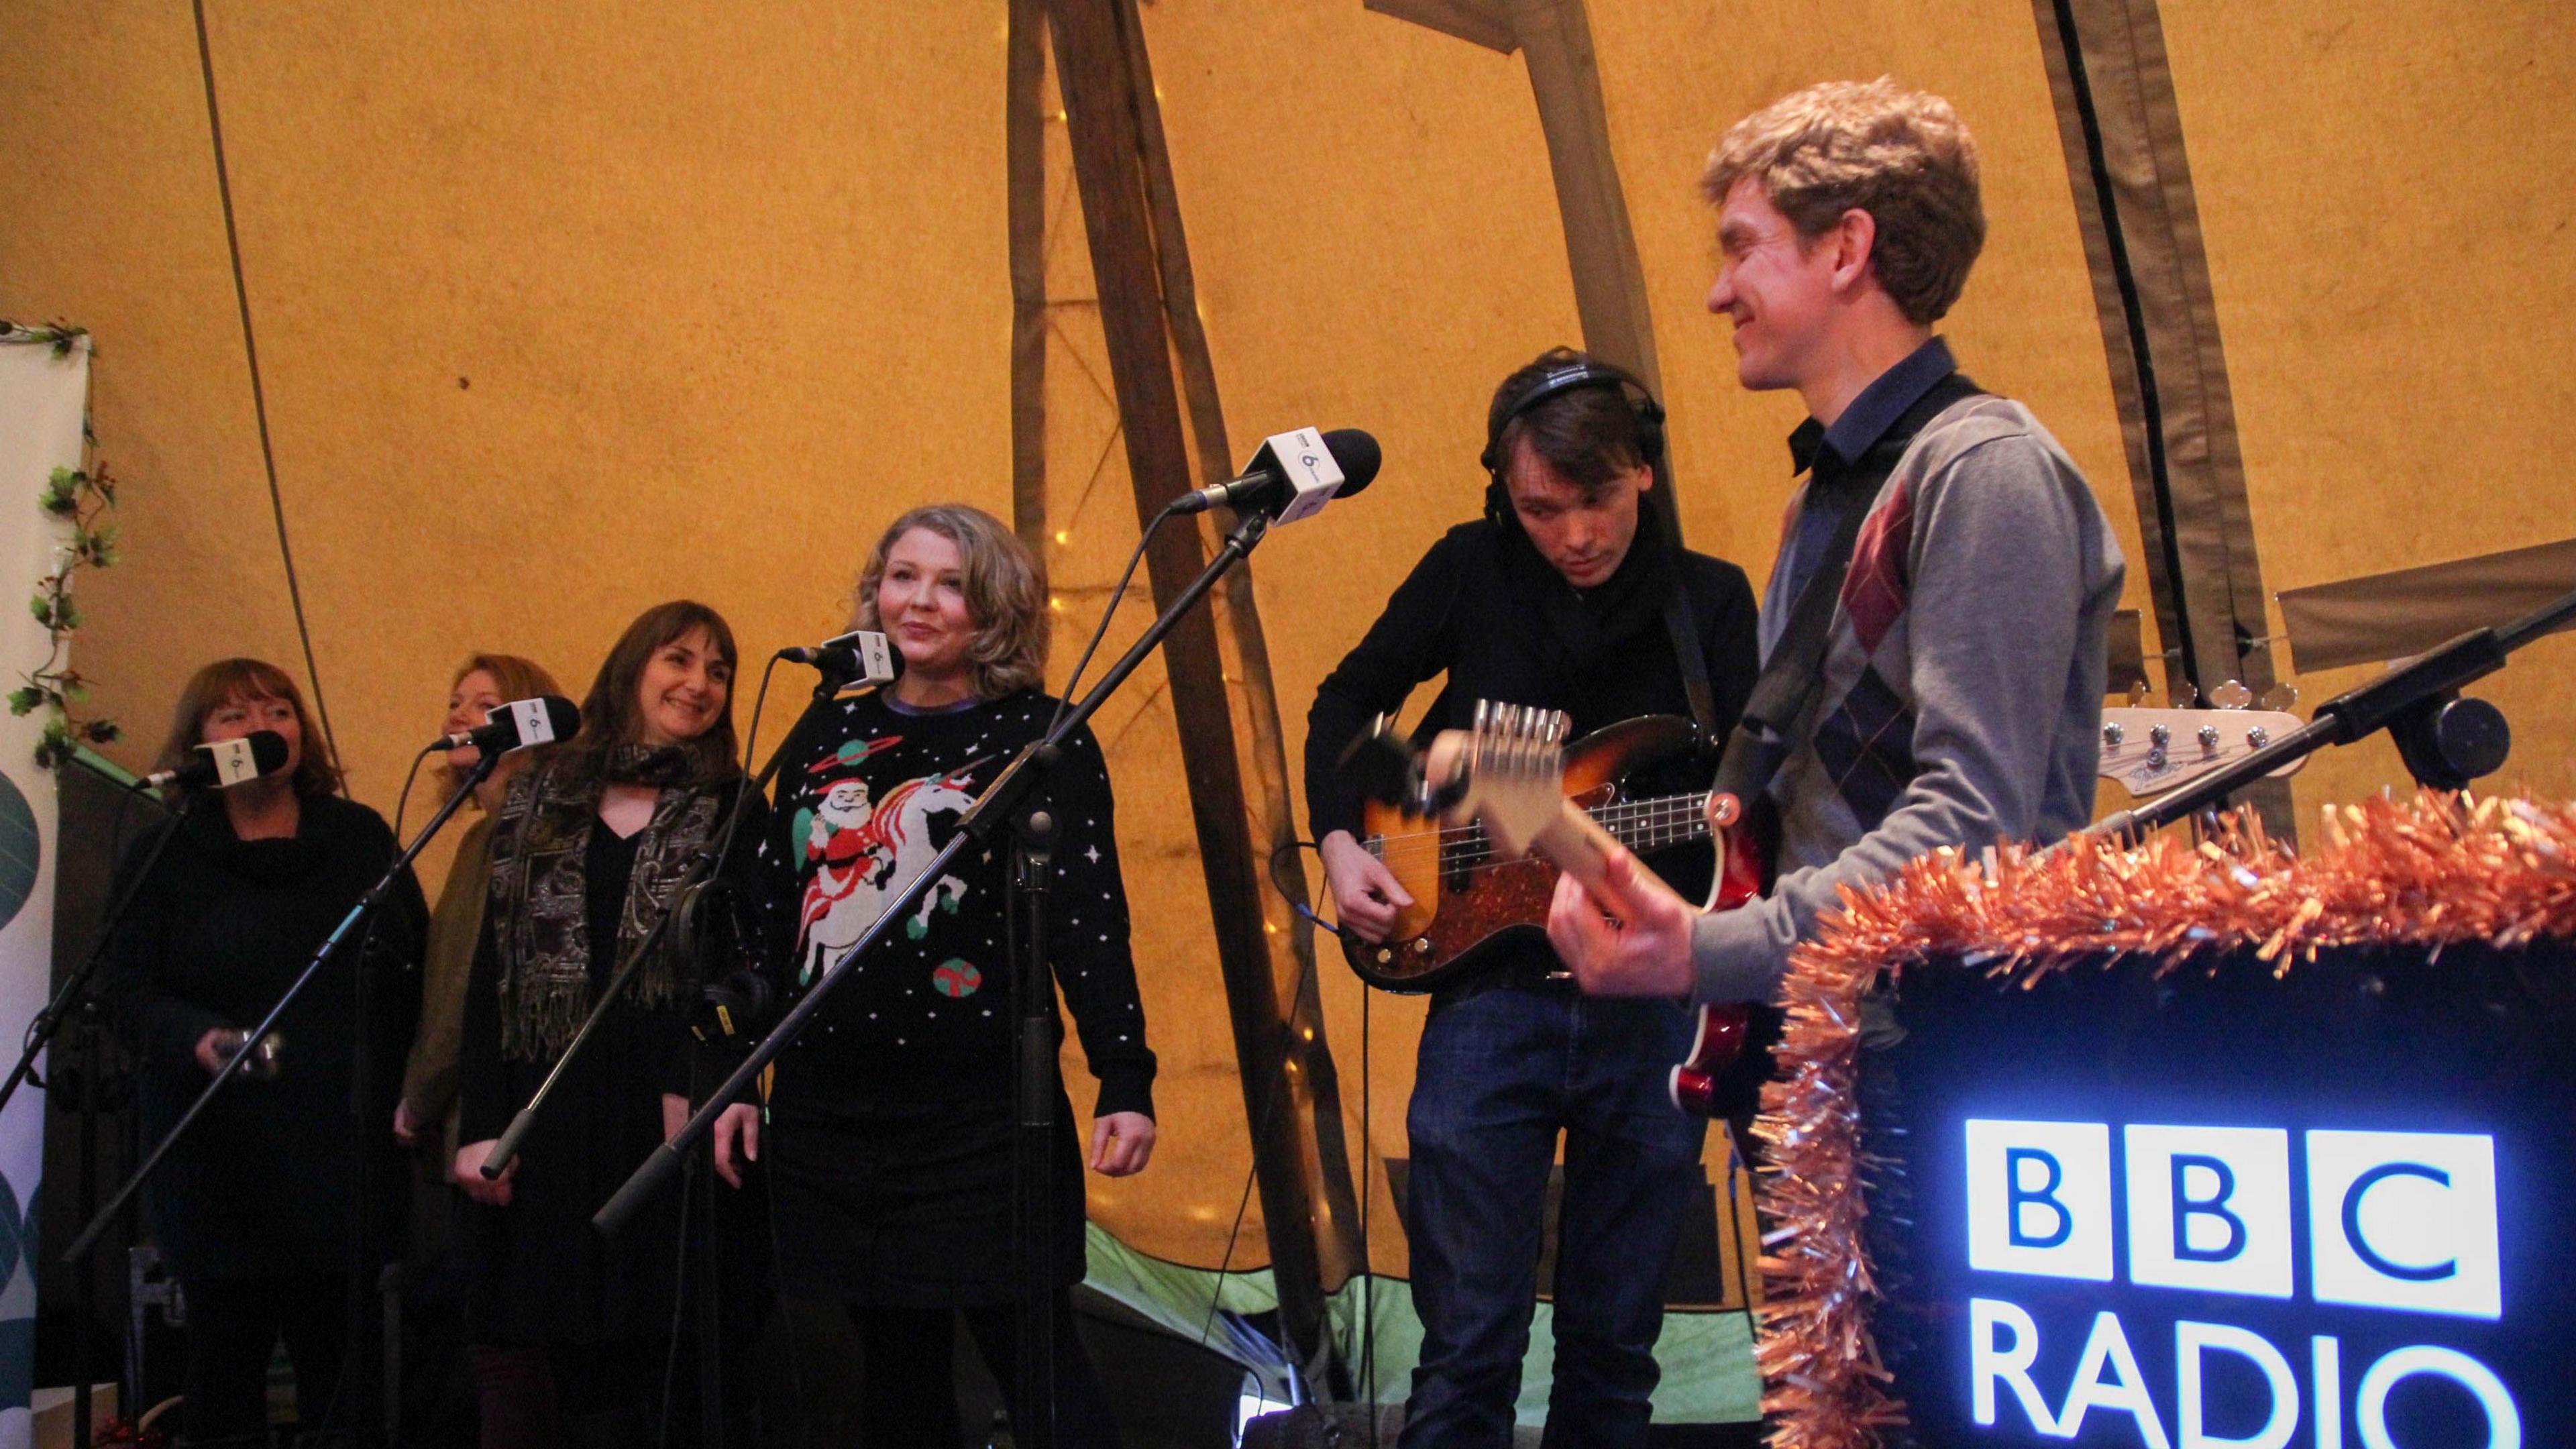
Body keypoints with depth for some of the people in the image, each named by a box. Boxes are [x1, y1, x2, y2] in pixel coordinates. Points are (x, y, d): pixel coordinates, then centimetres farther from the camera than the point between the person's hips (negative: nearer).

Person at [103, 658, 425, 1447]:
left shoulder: (360, 836, 10)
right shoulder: (163, 855, 7)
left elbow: (421, 968, 8)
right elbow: (128, 988, -2)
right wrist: (200, 1040, -22)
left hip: (345, 1145, 1)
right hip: (219, 1152, -1)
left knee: (337, 1350, 1)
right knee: (228, 1348, 2)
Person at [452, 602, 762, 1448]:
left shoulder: (730, 811, 6)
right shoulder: (540, 804, 13)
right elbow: (491, 971, 9)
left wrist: (698, 1090, -16)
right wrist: (480, 1124, 1)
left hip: (664, 1118, -2)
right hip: (544, 1115, 2)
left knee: (641, 1362, -1)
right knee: (518, 1353, 0)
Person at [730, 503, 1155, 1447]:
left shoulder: (1038, 738, -2)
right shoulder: (829, 734, 11)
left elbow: (1087, 921, -7)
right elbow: (771, 913, 15)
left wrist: (1124, 1081, -16)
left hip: (981, 1111, -5)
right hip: (827, 1112, 5)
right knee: (896, 1366, 12)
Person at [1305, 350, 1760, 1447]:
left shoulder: (1711, 602, 3)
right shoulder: (1472, 572, 1)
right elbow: (1345, 702, 13)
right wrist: (1339, 842, -1)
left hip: (1653, 1001, 1)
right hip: (1494, 988, -1)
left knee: (1614, 1346, 11)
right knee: (1467, 1348, -1)